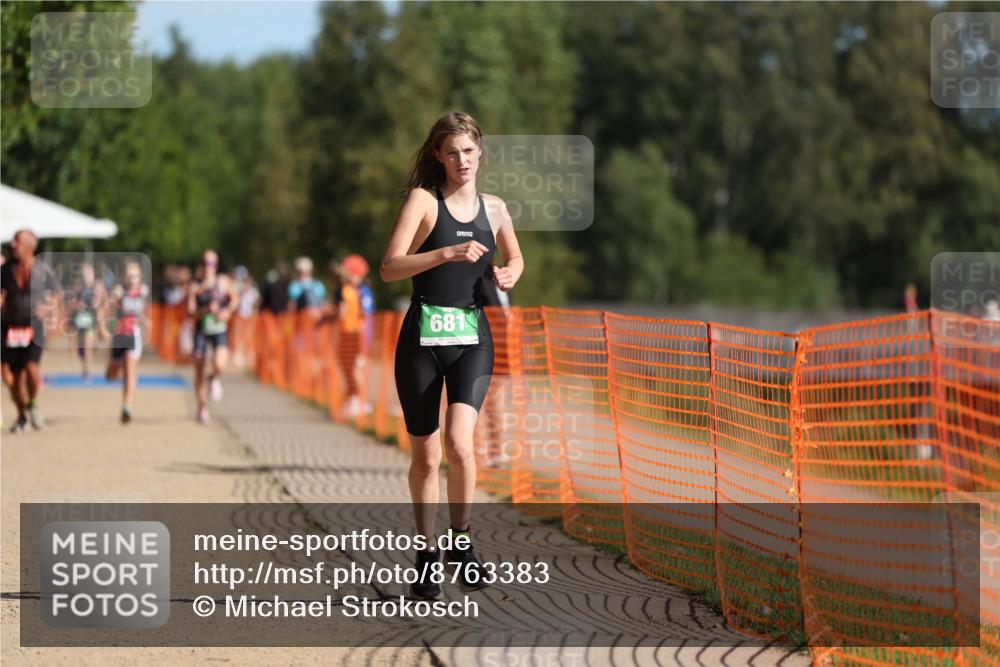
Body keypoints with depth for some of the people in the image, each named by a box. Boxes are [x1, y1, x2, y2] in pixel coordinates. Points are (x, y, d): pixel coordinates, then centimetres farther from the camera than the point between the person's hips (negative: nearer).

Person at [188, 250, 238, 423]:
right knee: (199, 372, 3)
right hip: (201, 331, 0)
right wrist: (206, 309, -23)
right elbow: (191, 313, -8)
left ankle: (215, 379, 14)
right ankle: (202, 407, 22)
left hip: (220, 331, 0)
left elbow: (234, 298, 15)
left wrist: (228, 311, -3)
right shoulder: (195, 287, -2)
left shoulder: (223, 281, 2)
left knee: (219, 365, -24)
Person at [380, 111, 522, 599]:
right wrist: (447, 253, -24)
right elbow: (389, 267, -14)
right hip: (422, 337, -2)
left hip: (472, 338, 2)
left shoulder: (494, 209, 10)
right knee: (425, 454, 4)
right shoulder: (423, 199, -2)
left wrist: (509, 276, 6)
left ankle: (461, 541, 0)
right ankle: (427, 554, 19)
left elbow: (515, 258, 29)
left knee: (459, 441, -18)